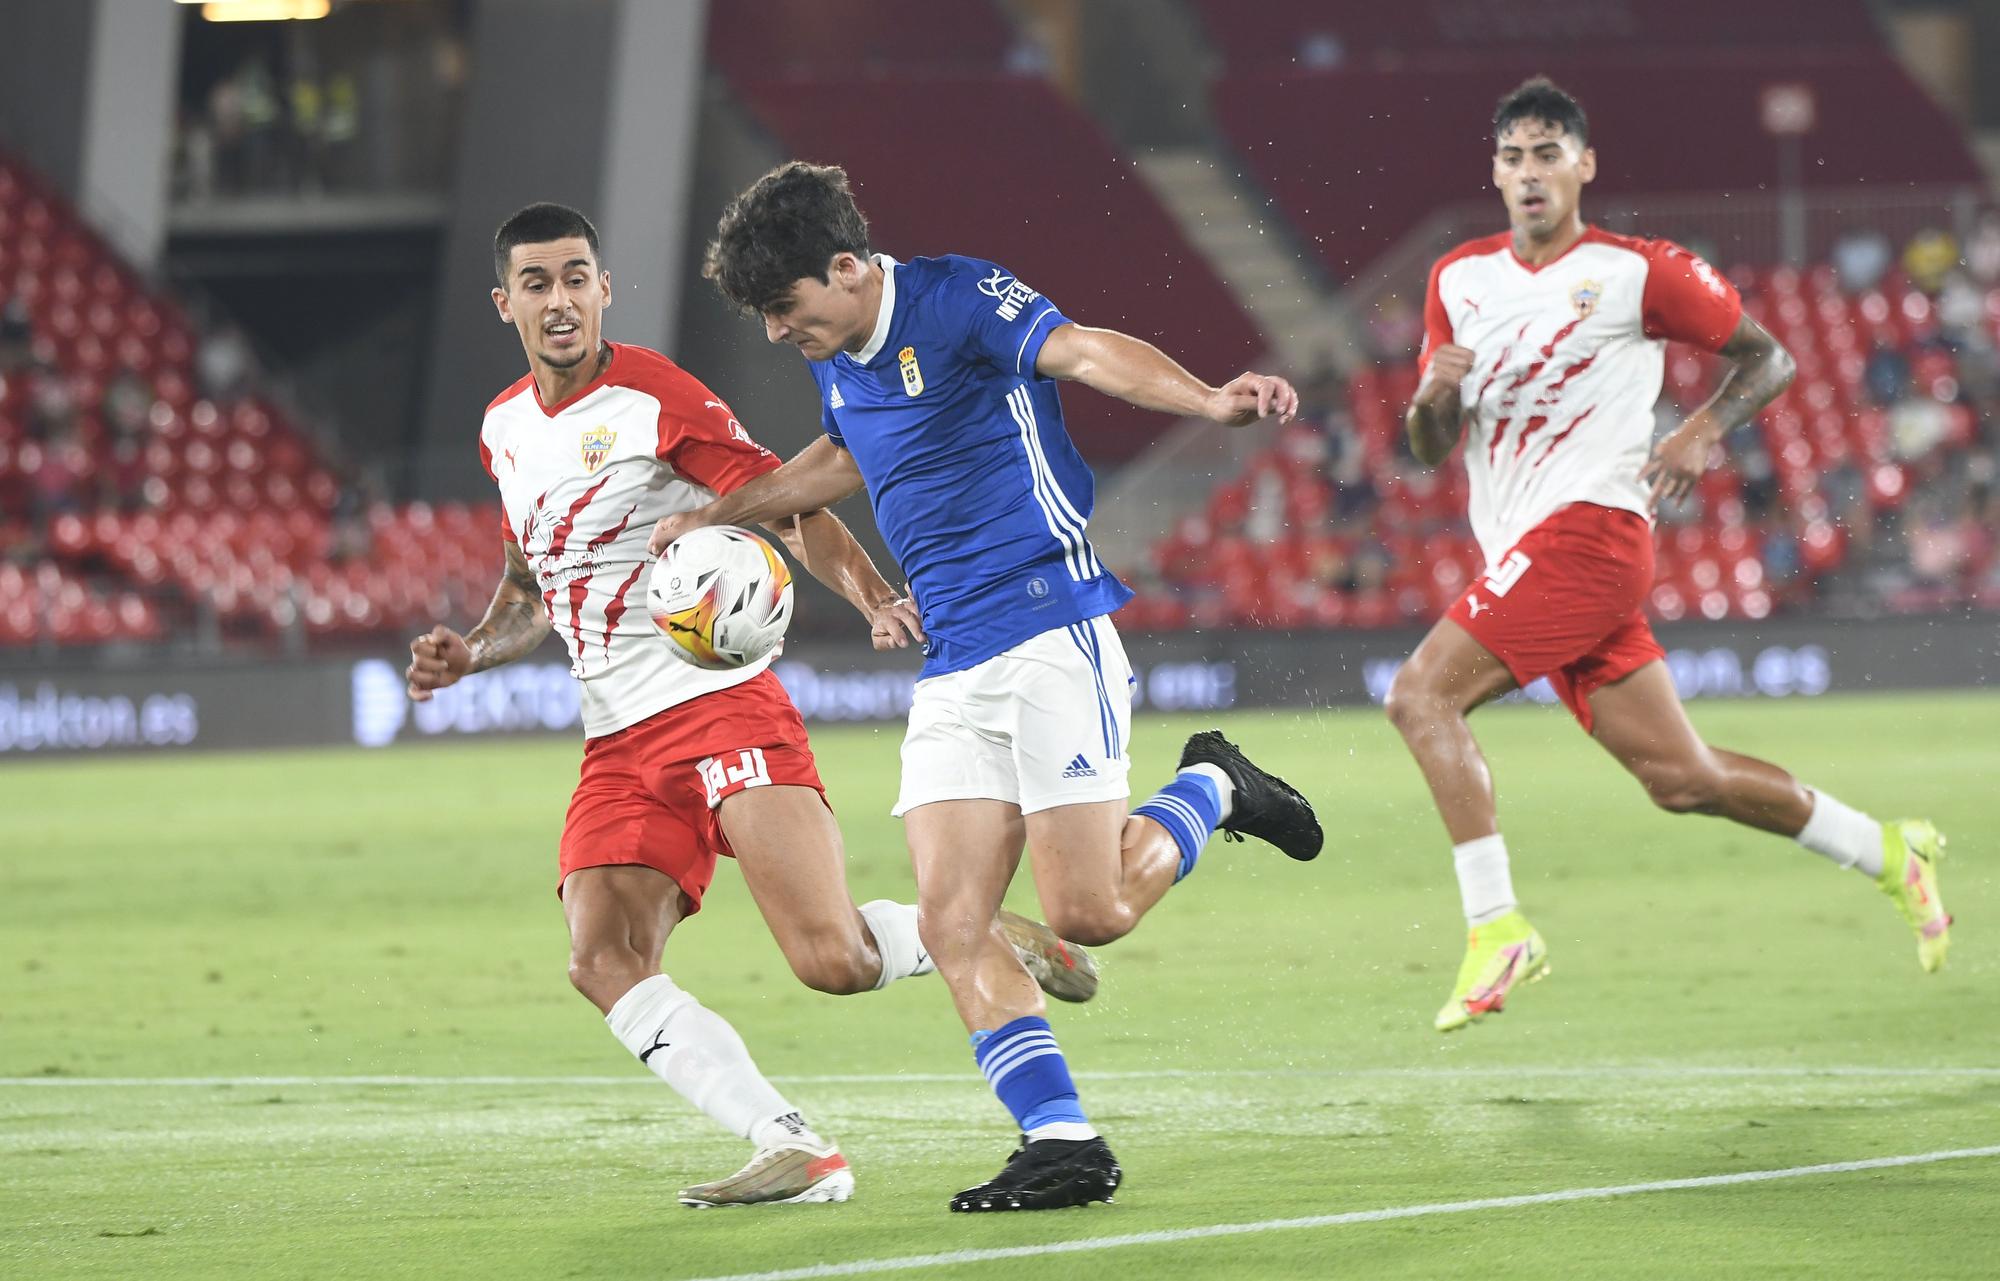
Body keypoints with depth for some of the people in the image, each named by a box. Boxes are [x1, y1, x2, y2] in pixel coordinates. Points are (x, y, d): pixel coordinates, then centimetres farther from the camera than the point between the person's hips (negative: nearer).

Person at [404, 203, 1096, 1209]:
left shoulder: (655, 398, -6)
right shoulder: (503, 429, 15)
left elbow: (793, 506, -9)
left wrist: (877, 600, -27)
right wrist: (470, 653, 10)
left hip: (721, 702, -6)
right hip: (617, 745, 6)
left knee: (833, 960, -18)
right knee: (604, 962, -19)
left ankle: (996, 939, 14)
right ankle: (797, 1153, -18)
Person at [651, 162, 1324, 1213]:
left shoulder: (955, 300, -11)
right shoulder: (834, 360, 14)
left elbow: (1090, 354, -28)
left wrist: (1208, 402, -45)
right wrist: (714, 518, 42)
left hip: (1051, 632, -8)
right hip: (952, 669, 8)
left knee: (1087, 912, -12)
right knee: (950, 923, -7)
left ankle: (1209, 791, 17)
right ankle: (1061, 1141, -6)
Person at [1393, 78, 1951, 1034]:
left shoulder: (1635, 272, -2)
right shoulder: (1459, 280, 14)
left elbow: (1767, 357, 7)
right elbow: (1430, 448, 17)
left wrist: (1705, 431, -11)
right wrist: (1433, 396, -6)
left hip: (1588, 527, -7)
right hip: (1520, 553, 7)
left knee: (1420, 695, -21)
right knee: (1680, 779, 8)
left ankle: (1496, 929, -21)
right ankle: (1889, 853, 24)